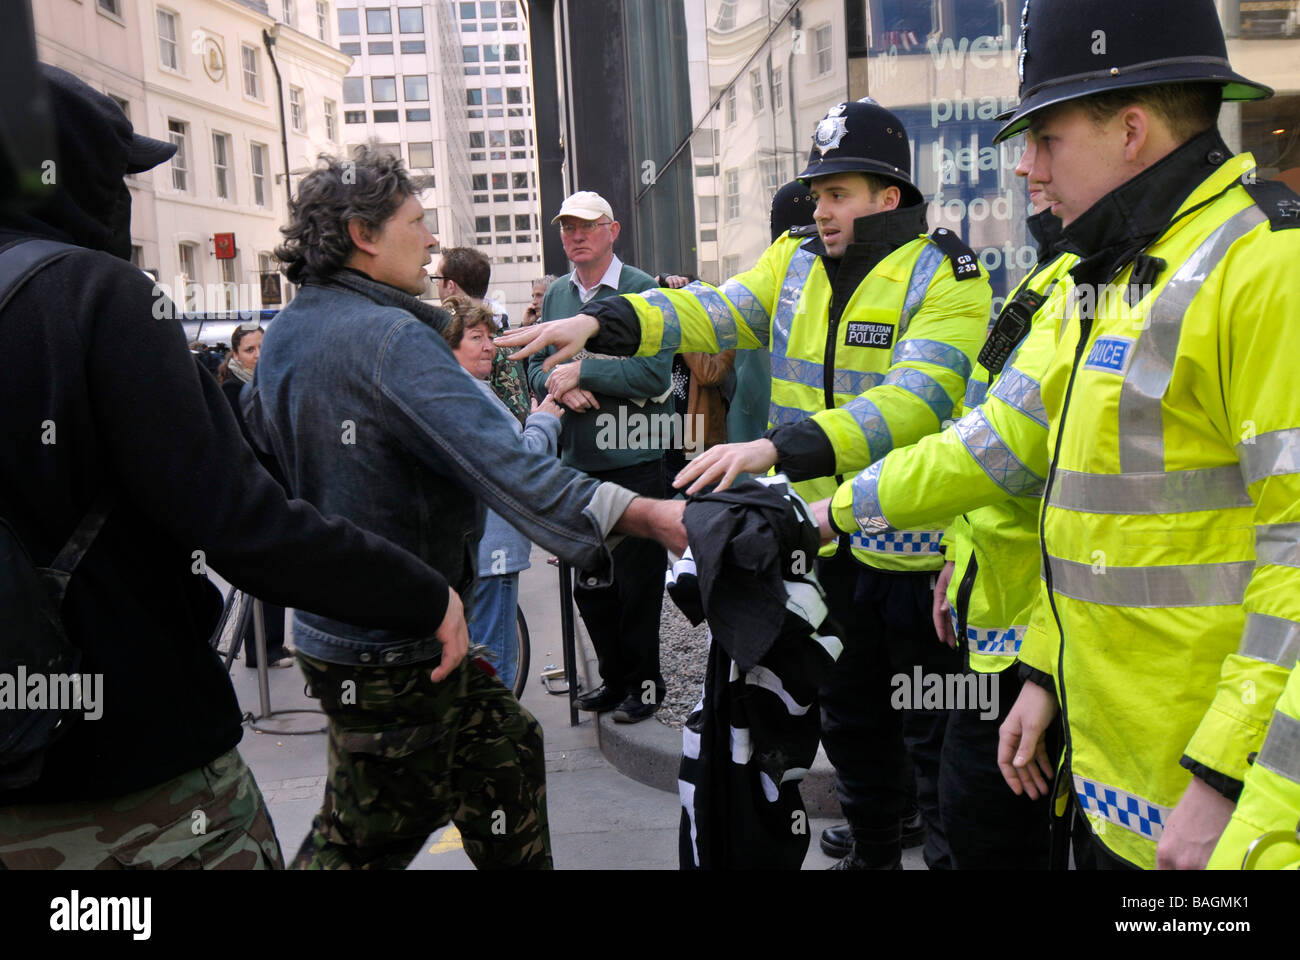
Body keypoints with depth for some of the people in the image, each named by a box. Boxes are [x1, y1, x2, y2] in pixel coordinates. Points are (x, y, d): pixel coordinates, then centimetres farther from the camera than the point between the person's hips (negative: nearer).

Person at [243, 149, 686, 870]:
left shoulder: (284, 334, 7)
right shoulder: (391, 337, -23)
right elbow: (502, 467, -33)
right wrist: (642, 514, -36)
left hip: (328, 618, 9)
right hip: (391, 654, -9)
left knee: (503, 751, 18)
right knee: (365, 837, 8)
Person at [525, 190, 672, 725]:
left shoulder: (643, 290, -6)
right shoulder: (555, 296, 13)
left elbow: (655, 374, -16)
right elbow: (537, 370, 13)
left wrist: (580, 372, -15)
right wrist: (561, 387, -9)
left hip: (635, 460, -6)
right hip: (576, 460, 6)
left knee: (638, 580, 3)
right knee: (588, 581, 15)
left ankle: (645, 682, 20)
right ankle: (614, 677, 31)